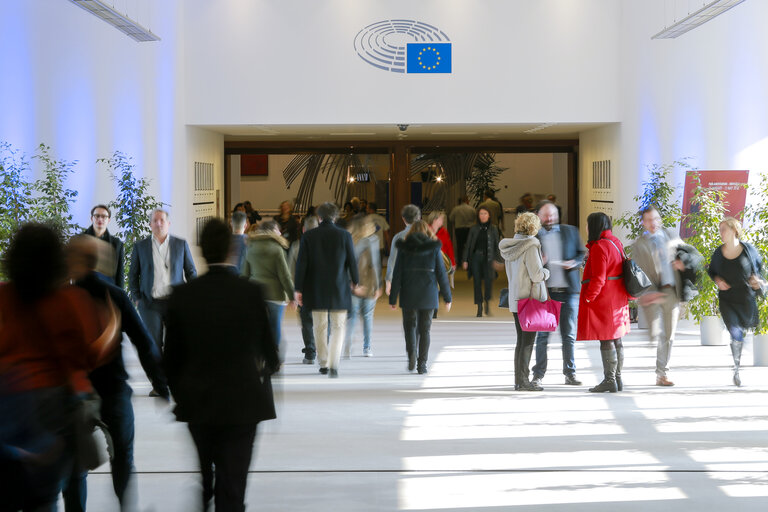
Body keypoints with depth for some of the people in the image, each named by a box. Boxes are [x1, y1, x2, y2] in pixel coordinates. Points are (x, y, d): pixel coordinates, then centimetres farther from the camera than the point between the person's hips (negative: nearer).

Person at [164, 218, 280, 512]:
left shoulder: (182, 295, -6)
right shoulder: (251, 292, -12)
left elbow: (171, 355, -1)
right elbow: (267, 347, -2)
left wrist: (180, 394, 15)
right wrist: (270, 366, 21)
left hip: (196, 402, 3)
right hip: (242, 402, -2)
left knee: (203, 478, 23)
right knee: (232, 486, 2)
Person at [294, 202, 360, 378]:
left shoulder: (308, 236, -4)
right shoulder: (345, 236, -6)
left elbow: (301, 263, -4)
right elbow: (352, 262, -2)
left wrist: (298, 289, 0)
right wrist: (354, 281, 15)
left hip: (316, 290, 1)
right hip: (339, 290, -1)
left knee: (320, 327, 14)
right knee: (338, 327, 5)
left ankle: (324, 363, 22)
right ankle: (333, 365, -10)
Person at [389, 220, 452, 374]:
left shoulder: (404, 248, 1)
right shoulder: (434, 248, 1)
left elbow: (397, 274, -2)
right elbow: (441, 273, 0)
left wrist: (393, 299, 1)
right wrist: (447, 298, 7)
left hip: (409, 294, 0)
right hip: (428, 295, 0)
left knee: (410, 325, 15)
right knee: (424, 328, 8)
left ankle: (411, 353, -9)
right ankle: (422, 364, 6)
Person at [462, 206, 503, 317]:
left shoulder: (493, 229, 5)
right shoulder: (474, 229, 6)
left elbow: (497, 245, 6)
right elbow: (468, 245, 7)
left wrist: (498, 260, -2)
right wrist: (465, 260, 1)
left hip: (487, 258, -1)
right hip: (475, 257, 1)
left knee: (488, 280, -17)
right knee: (477, 283, 1)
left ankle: (487, 301, 8)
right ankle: (479, 307, 9)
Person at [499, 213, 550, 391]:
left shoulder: (510, 246, 9)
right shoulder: (530, 246, -15)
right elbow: (537, 275, -18)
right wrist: (546, 272, 3)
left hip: (515, 298, 8)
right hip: (530, 298, -8)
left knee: (521, 340, 14)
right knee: (528, 340, -3)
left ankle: (519, 379, 16)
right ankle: (523, 381, -2)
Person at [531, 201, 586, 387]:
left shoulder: (570, 231, 11)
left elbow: (581, 253, 14)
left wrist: (574, 263, -6)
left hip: (568, 290, 1)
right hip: (545, 291, -1)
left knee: (569, 335, 5)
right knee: (542, 335, -1)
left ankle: (570, 374, 13)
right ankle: (538, 374, 7)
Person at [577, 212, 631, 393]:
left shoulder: (599, 247, -16)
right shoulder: (616, 243, 13)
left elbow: (598, 278, -20)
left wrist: (588, 298, -13)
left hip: (603, 301, -10)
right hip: (617, 300, 10)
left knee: (606, 341, -6)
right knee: (616, 340, 12)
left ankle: (609, 380, -4)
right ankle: (617, 378, 17)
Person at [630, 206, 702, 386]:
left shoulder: (671, 235, 13)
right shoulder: (638, 245, 5)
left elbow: (695, 255, 16)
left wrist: (684, 262, -7)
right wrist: (648, 294, -21)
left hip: (671, 292, 3)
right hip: (651, 294, -3)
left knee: (668, 336, 6)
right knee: (657, 334, -17)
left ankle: (662, 375, 16)